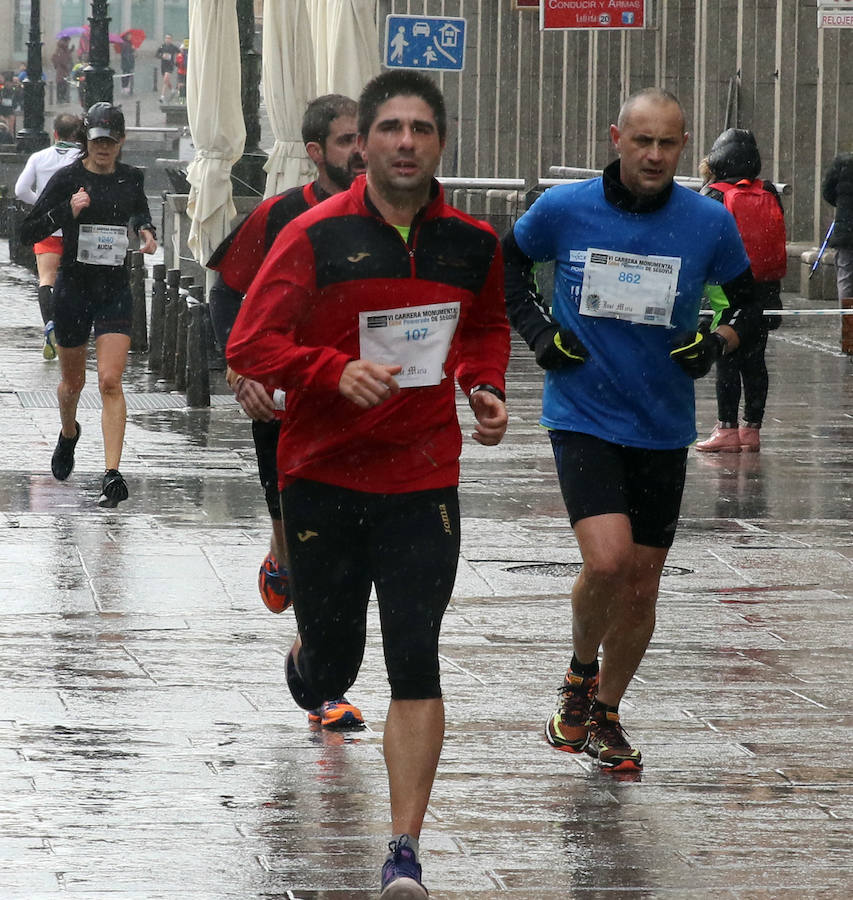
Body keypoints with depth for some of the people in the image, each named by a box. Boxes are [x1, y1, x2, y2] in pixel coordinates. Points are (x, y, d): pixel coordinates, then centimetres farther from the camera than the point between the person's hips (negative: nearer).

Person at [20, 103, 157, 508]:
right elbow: (28, 232, -9)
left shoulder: (130, 178, 4)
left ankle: (112, 475, -17)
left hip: (115, 289, 1)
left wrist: (146, 231, 5)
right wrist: (67, 211, -23)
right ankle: (68, 435, 49)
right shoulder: (68, 178, -6)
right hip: (73, 287, -1)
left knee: (110, 381, -13)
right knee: (73, 381, 15)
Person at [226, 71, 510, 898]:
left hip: (423, 480, 1)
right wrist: (336, 371, -23)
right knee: (331, 671, 8)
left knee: (415, 666, -8)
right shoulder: (317, 235, -7)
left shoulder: (472, 242, 4)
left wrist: (485, 387, 4)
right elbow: (250, 345, -8)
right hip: (321, 472, -1)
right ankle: (307, 660, 48)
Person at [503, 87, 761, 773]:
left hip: (662, 428, 2)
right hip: (583, 417, -2)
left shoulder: (710, 222, -5)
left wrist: (718, 342, -10)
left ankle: (605, 716, 30)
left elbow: (750, 301, 9)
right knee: (607, 560, -21)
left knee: (641, 586, 9)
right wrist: (536, 329, 0)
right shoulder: (564, 210, -7)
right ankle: (581, 672, 9)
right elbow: (508, 260, 13)